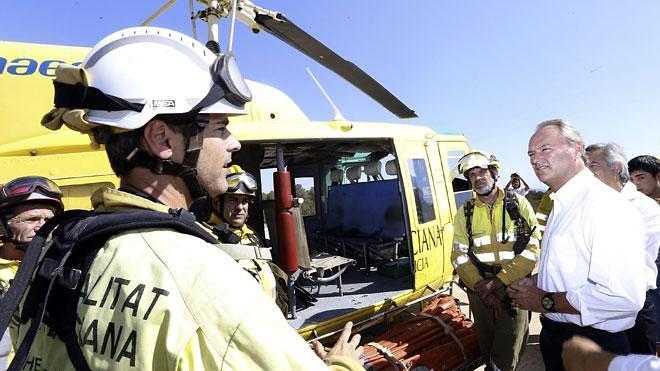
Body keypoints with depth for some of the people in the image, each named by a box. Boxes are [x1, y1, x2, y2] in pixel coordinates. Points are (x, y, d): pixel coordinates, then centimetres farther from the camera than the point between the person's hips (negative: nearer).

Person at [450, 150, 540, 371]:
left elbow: (531, 251, -8)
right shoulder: (465, 213, 5)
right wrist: (481, 287, -12)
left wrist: (497, 282, -16)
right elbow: (459, 255, 2)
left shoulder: (519, 204, -1)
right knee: (487, 348, 14)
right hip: (479, 291, 2)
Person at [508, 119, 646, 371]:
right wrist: (534, 283, 2)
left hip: (591, 345, -9)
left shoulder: (605, 205, -22)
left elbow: (625, 296, -31)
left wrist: (546, 301, -21)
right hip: (554, 336, 9)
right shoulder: (561, 206, 9)